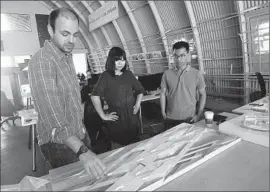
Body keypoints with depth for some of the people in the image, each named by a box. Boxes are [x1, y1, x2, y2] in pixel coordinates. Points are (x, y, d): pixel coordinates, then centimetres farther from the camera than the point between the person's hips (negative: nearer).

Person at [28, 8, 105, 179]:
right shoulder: (42, 61, -23)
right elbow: (53, 115, -33)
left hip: (79, 136, 8)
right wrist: (82, 151, -41)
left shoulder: (67, 56, 5)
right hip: (60, 144, -8)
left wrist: (82, 130, 12)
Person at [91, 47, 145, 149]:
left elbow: (140, 90, 19)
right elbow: (95, 96, -17)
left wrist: (137, 104, 7)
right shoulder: (106, 76, -7)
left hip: (132, 116, 5)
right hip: (117, 118, -4)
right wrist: (103, 115, -15)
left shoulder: (128, 74, 8)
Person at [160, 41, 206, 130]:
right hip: (170, 119, 1)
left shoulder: (197, 74, -4)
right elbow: (163, 94, 4)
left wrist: (199, 115, -3)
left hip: (189, 118, -1)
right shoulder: (167, 74, -1)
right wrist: (163, 113, 0)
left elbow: (202, 95, 3)